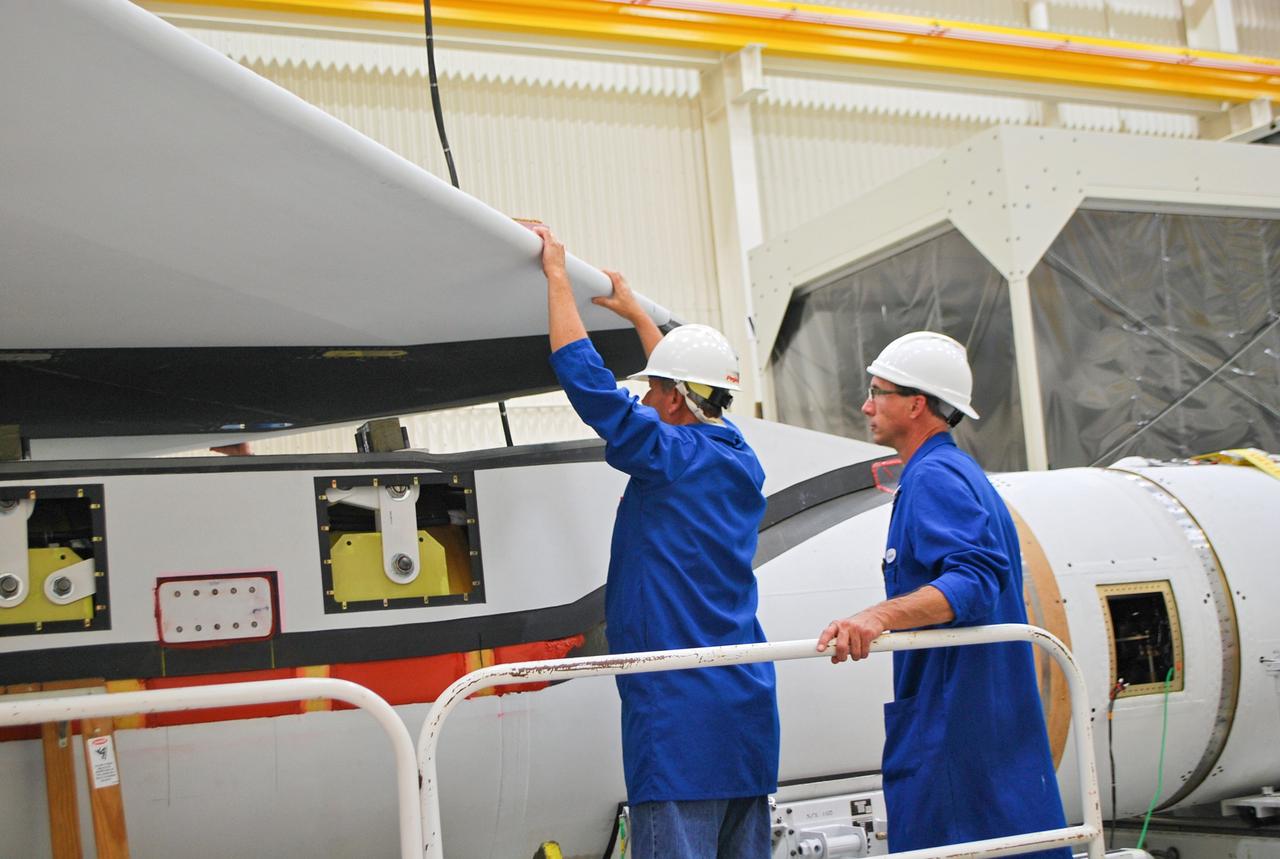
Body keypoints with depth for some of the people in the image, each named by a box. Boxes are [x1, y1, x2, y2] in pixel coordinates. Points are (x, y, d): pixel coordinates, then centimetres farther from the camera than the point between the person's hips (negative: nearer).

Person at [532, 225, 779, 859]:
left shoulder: (669, 455, -10)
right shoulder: (741, 462, 13)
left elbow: (583, 374, -10)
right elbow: (698, 390, 32)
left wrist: (557, 274, 3)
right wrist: (635, 312, 43)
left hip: (677, 706, -8)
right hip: (748, 706, 8)